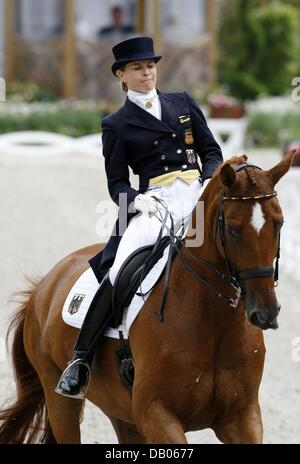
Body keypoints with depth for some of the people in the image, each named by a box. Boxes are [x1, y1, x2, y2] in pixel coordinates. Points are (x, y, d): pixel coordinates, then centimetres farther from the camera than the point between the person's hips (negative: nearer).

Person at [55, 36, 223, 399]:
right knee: (120, 270, -24)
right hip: (152, 202, -2)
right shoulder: (117, 125, 13)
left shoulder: (184, 104, 20)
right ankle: (81, 358, -18)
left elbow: (212, 152, 19)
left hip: (196, 194, 2)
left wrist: (209, 182, -3)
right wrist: (136, 200, -14)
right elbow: (116, 183, 9)